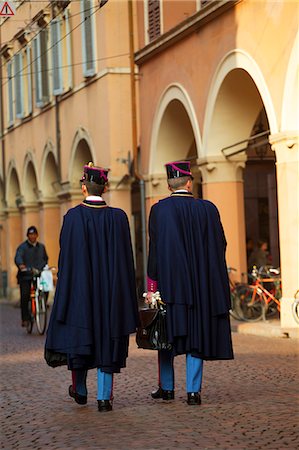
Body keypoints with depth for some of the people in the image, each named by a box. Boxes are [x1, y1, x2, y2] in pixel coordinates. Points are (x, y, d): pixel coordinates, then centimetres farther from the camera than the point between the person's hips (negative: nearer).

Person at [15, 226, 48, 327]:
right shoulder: (22, 247, 3)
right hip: (25, 276, -3)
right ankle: (25, 318, -5)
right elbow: (18, 257, -15)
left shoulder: (41, 247, 19)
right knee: (25, 297, -11)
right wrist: (21, 265, -37)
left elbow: (45, 258, 32)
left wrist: (44, 267, 12)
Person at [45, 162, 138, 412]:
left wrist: (66, 288, 0)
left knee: (79, 334, 14)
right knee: (107, 337, 6)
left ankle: (80, 390, 27)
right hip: (110, 288, 1)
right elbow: (125, 258, -1)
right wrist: (124, 294, 7)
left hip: (79, 288, -1)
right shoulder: (118, 217, -3)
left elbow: (66, 256, -7)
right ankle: (104, 397, 2)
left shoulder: (73, 216, -8)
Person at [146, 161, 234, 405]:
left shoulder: (160, 210, -6)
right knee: (197, 333, 5)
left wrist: (152, 288, -6)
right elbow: (221, 245, 5)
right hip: (202, 283, 1)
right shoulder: (208, 209, 0)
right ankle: (193, 390, 0)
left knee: (168, 332, 11)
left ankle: (167, 387, 18)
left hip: (170, 282, -1)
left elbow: (155, 249, -9)